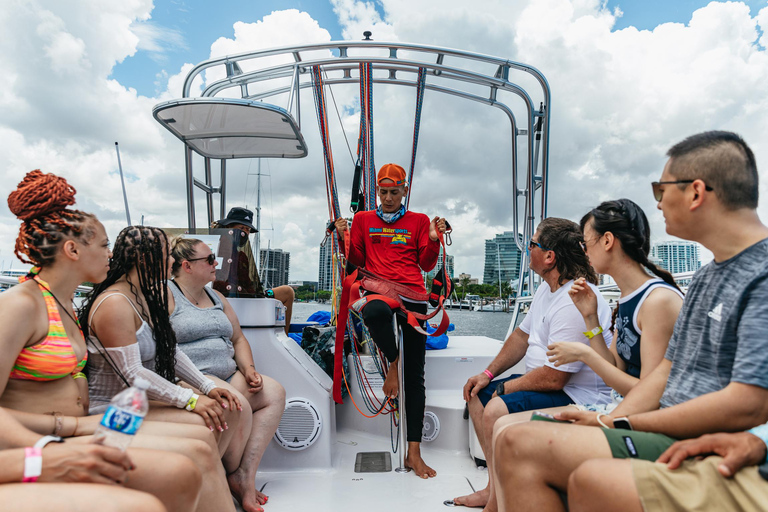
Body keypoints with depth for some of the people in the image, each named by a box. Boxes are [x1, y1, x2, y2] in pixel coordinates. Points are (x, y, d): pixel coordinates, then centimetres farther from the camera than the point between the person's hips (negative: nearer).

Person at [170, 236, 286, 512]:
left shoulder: (216, 297, 20)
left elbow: (238, 339, 23)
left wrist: (248, 368, 3)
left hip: (226, 377, 8)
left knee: (274, 392, -9)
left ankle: (245, 474, -14)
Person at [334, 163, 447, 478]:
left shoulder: (419, 221, 16)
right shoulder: (363, 220, 17)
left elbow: (427, 264, 12)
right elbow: (357, 261, 14)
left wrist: (434, 240, -3)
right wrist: (345, 238, 0)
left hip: (412, 295, 1)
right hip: (378, 290, 0)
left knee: (415, 376, -3)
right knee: (375, 313, -41)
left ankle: (414, 452, 5)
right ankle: (392, 363, -9)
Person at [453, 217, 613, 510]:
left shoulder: (573, 304, -28)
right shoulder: (548, 288, 7)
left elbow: (553, 377, -28)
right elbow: (523, 334, 17)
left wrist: (504, 388, -12)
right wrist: (489, 373, 9)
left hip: (578, 397, -11)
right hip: (553, 384, 11)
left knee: (497, 409, -28)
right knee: (477, 394, 12)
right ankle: (494, 488, 14)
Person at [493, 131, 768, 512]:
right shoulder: (705, 277, 17)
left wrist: (622, 424, -11)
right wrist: (607, 422, 2)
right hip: (669, 435, 9)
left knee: (521, 446, -23)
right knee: (511, 438, 0)